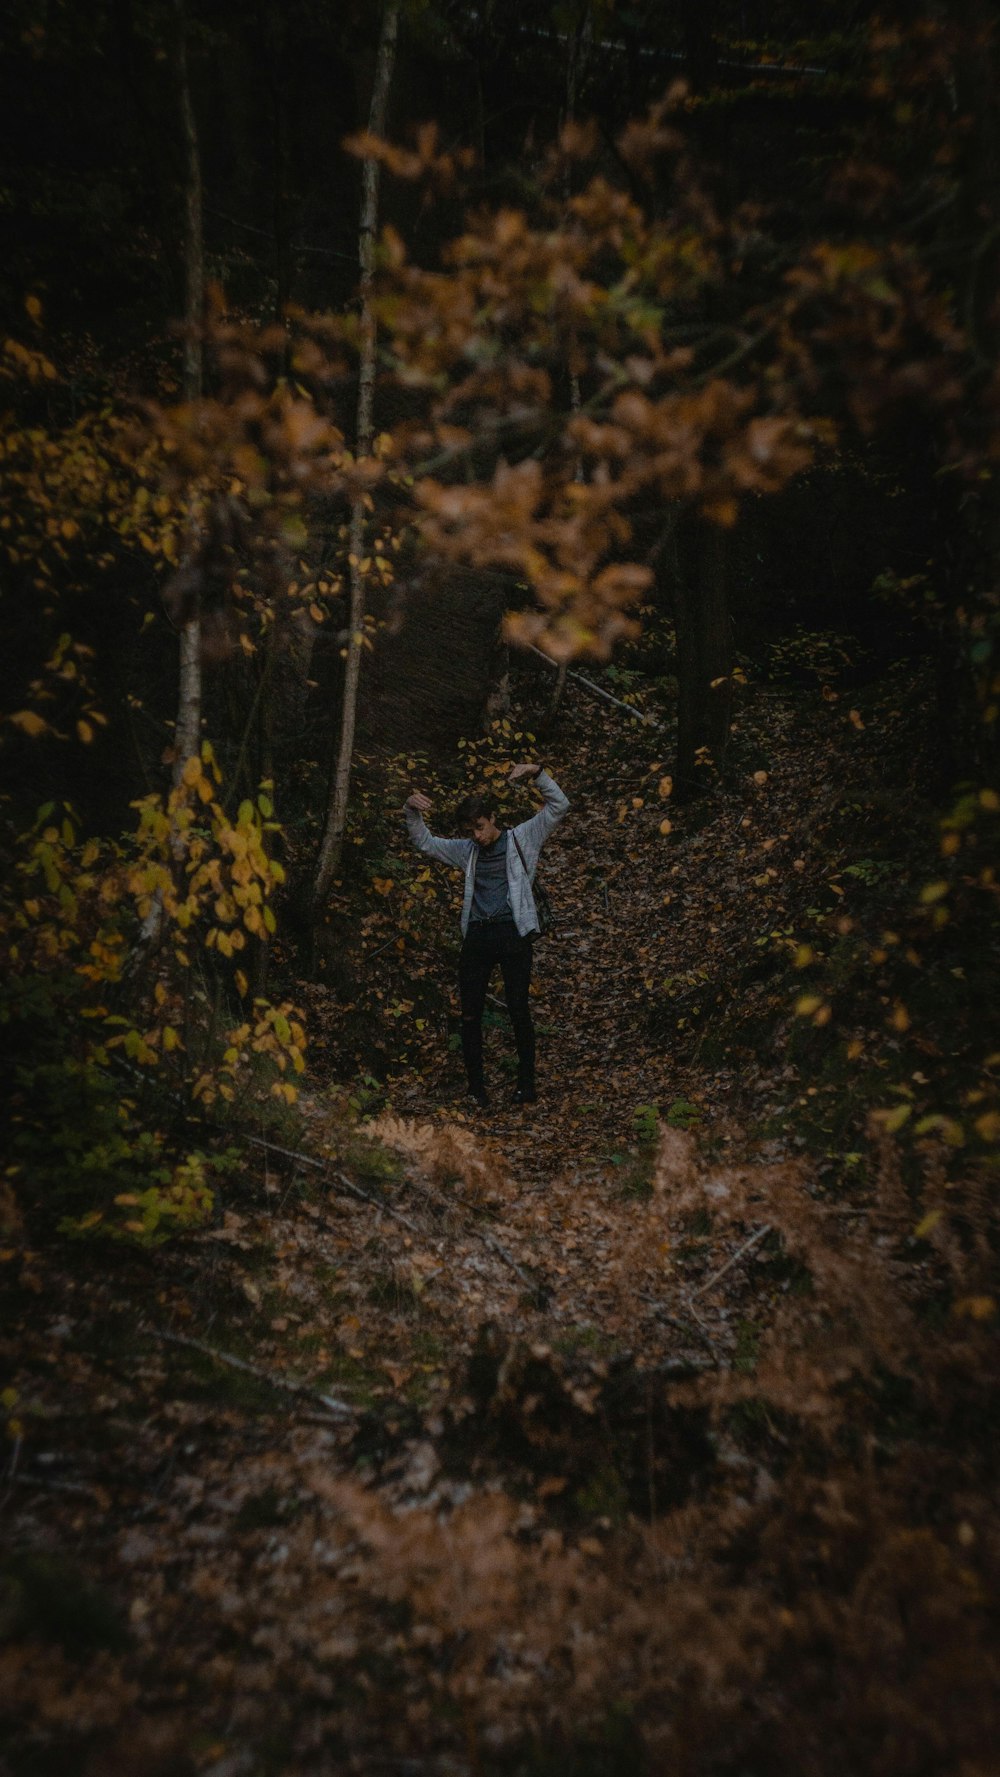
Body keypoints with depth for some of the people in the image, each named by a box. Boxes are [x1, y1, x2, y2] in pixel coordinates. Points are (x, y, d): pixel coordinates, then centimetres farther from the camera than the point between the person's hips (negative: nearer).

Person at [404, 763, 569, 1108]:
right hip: (476, 936, 4)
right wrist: (412, 811, 7)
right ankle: (476, 1087, 11)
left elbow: (558, 806, 1)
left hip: (513, 933, -4)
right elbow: (425, 843, 22)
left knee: (519, 1011, -3)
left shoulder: (522, 838, 7)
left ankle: (527, 1084, 7)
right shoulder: (467, 851, 17)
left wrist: (537, 773, -10)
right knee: (470, 1014, 2)